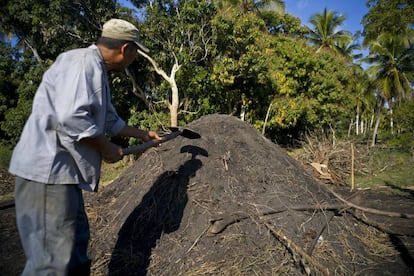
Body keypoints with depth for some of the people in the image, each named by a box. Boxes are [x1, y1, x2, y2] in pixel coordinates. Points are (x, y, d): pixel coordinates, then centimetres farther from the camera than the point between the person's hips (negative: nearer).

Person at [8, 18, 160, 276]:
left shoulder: (97, 71, 20)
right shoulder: (83, 61, -13)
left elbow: (110, 121, 30)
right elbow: (71, 118, -26)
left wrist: (143, 134, 38)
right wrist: (107, 148, -11)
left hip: (63, 170, 11)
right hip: (49, 170, -11)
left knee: (77, 241, 18)